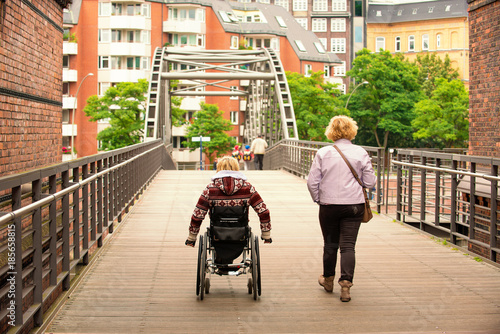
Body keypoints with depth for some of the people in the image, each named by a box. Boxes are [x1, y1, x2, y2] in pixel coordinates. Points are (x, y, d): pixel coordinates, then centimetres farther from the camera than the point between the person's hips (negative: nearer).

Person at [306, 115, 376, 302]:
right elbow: (370, 182, -1)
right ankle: (346, 285, -8)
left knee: (330, 244, 15)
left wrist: (318, 200, 12)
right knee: (348, 245, 1)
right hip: (354, 205, 0)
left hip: (329, 205, 0)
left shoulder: (323, 153, -3)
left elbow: (312, 182, -3)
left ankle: (328, 280, 32)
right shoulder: (361, 153, -2)